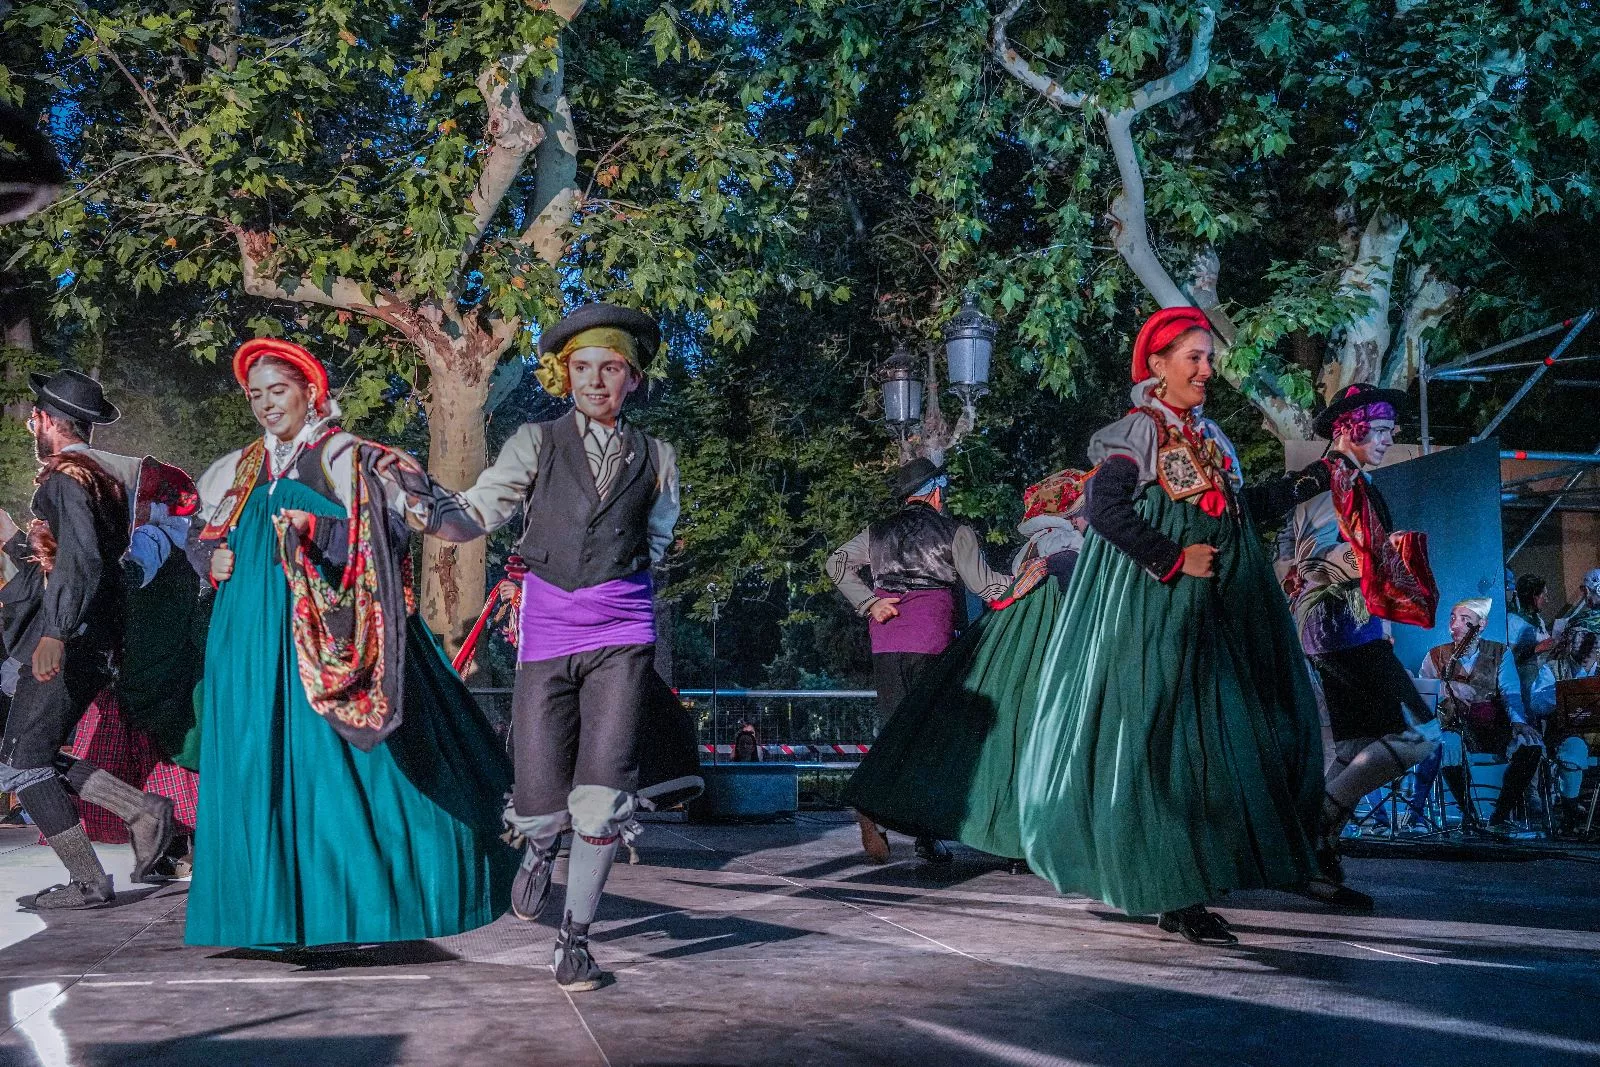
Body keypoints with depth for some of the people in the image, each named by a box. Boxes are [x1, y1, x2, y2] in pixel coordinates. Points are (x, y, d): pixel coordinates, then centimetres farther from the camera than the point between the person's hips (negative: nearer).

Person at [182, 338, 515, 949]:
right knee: (261, 763, 3)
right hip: (254, 635, 5)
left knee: (340, 756, -7)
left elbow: (384, 531, -10)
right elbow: (202, 536, 26)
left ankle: (369, 896, 4)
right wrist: (213, 558, 5)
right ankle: (276, 905, 11)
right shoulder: (240, 469, 17)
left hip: (330, 633, -5)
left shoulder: (347, 458, 1)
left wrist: (317, 533, -22)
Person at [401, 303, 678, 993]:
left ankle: (573, 940, 7)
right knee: (539, 799, -3)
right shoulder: (536, 444, 9)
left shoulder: (655, 457, 13)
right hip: (545, 626, 0)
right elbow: (474, 517, 1)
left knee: (603, 791, -10)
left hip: (621, 630, 0)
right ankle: (540, 849, 36)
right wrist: (427, 501, -18)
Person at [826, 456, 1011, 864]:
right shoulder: (955, 532, 5)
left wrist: (869, 604, 3)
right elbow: (984, 584, 0)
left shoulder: (878, 532, 15)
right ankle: (928, 836, 1)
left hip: (885, 644, 3)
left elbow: (837, 563, 5)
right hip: (932, 643, -3)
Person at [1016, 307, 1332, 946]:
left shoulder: (1210, 436, 18)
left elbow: (1241, 509, 17)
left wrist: (1311, 480, 13)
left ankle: (1185, 887, 11)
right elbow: (1105, 510, -16)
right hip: (1156, 605, -8)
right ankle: (1173, 895, -5)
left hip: (1217, 605, 8)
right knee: (1163, 734, -9)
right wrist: (1173, 560, -18)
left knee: (1220, 730, 4)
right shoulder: (1138, 429, -6)